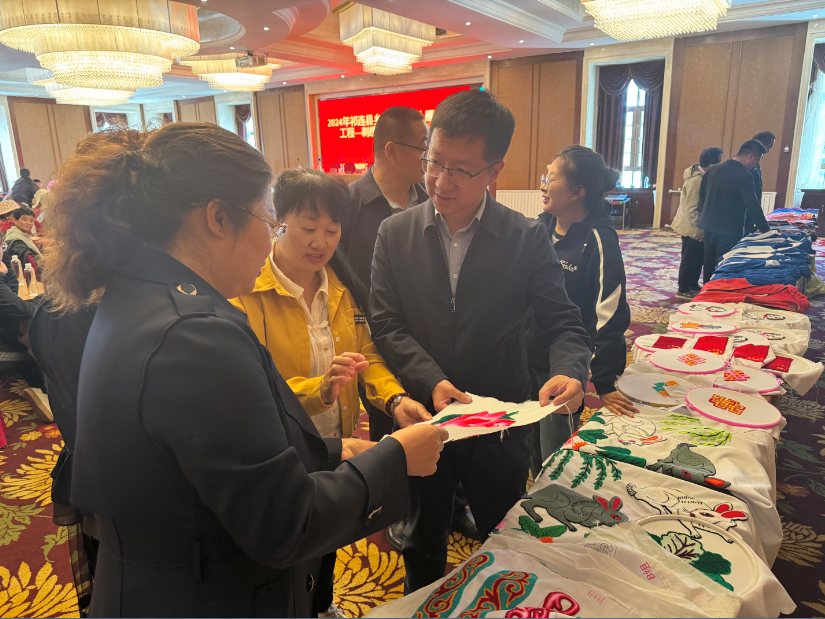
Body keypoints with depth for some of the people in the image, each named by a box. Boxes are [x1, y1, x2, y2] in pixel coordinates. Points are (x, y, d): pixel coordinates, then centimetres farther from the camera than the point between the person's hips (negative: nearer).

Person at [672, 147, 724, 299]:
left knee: (698, 257, 17)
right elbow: (690, 208, -25)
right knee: (690, 258, 1)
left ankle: (693, 285, 30)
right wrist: (697, 231, -23)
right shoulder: (696, 180, -24)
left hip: (698, 225, 9)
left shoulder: (703, 176, 5)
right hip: (691, 227, -9)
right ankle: (683, 290, 12)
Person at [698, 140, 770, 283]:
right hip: (730, 230, -6)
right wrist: (765, 229, -7)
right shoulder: (744, 176, -17)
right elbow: (753, 206, -16)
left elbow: (702, 196, 12)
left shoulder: (714, 169, 4)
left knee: (709, 265, 15)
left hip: (709, 226, 7)